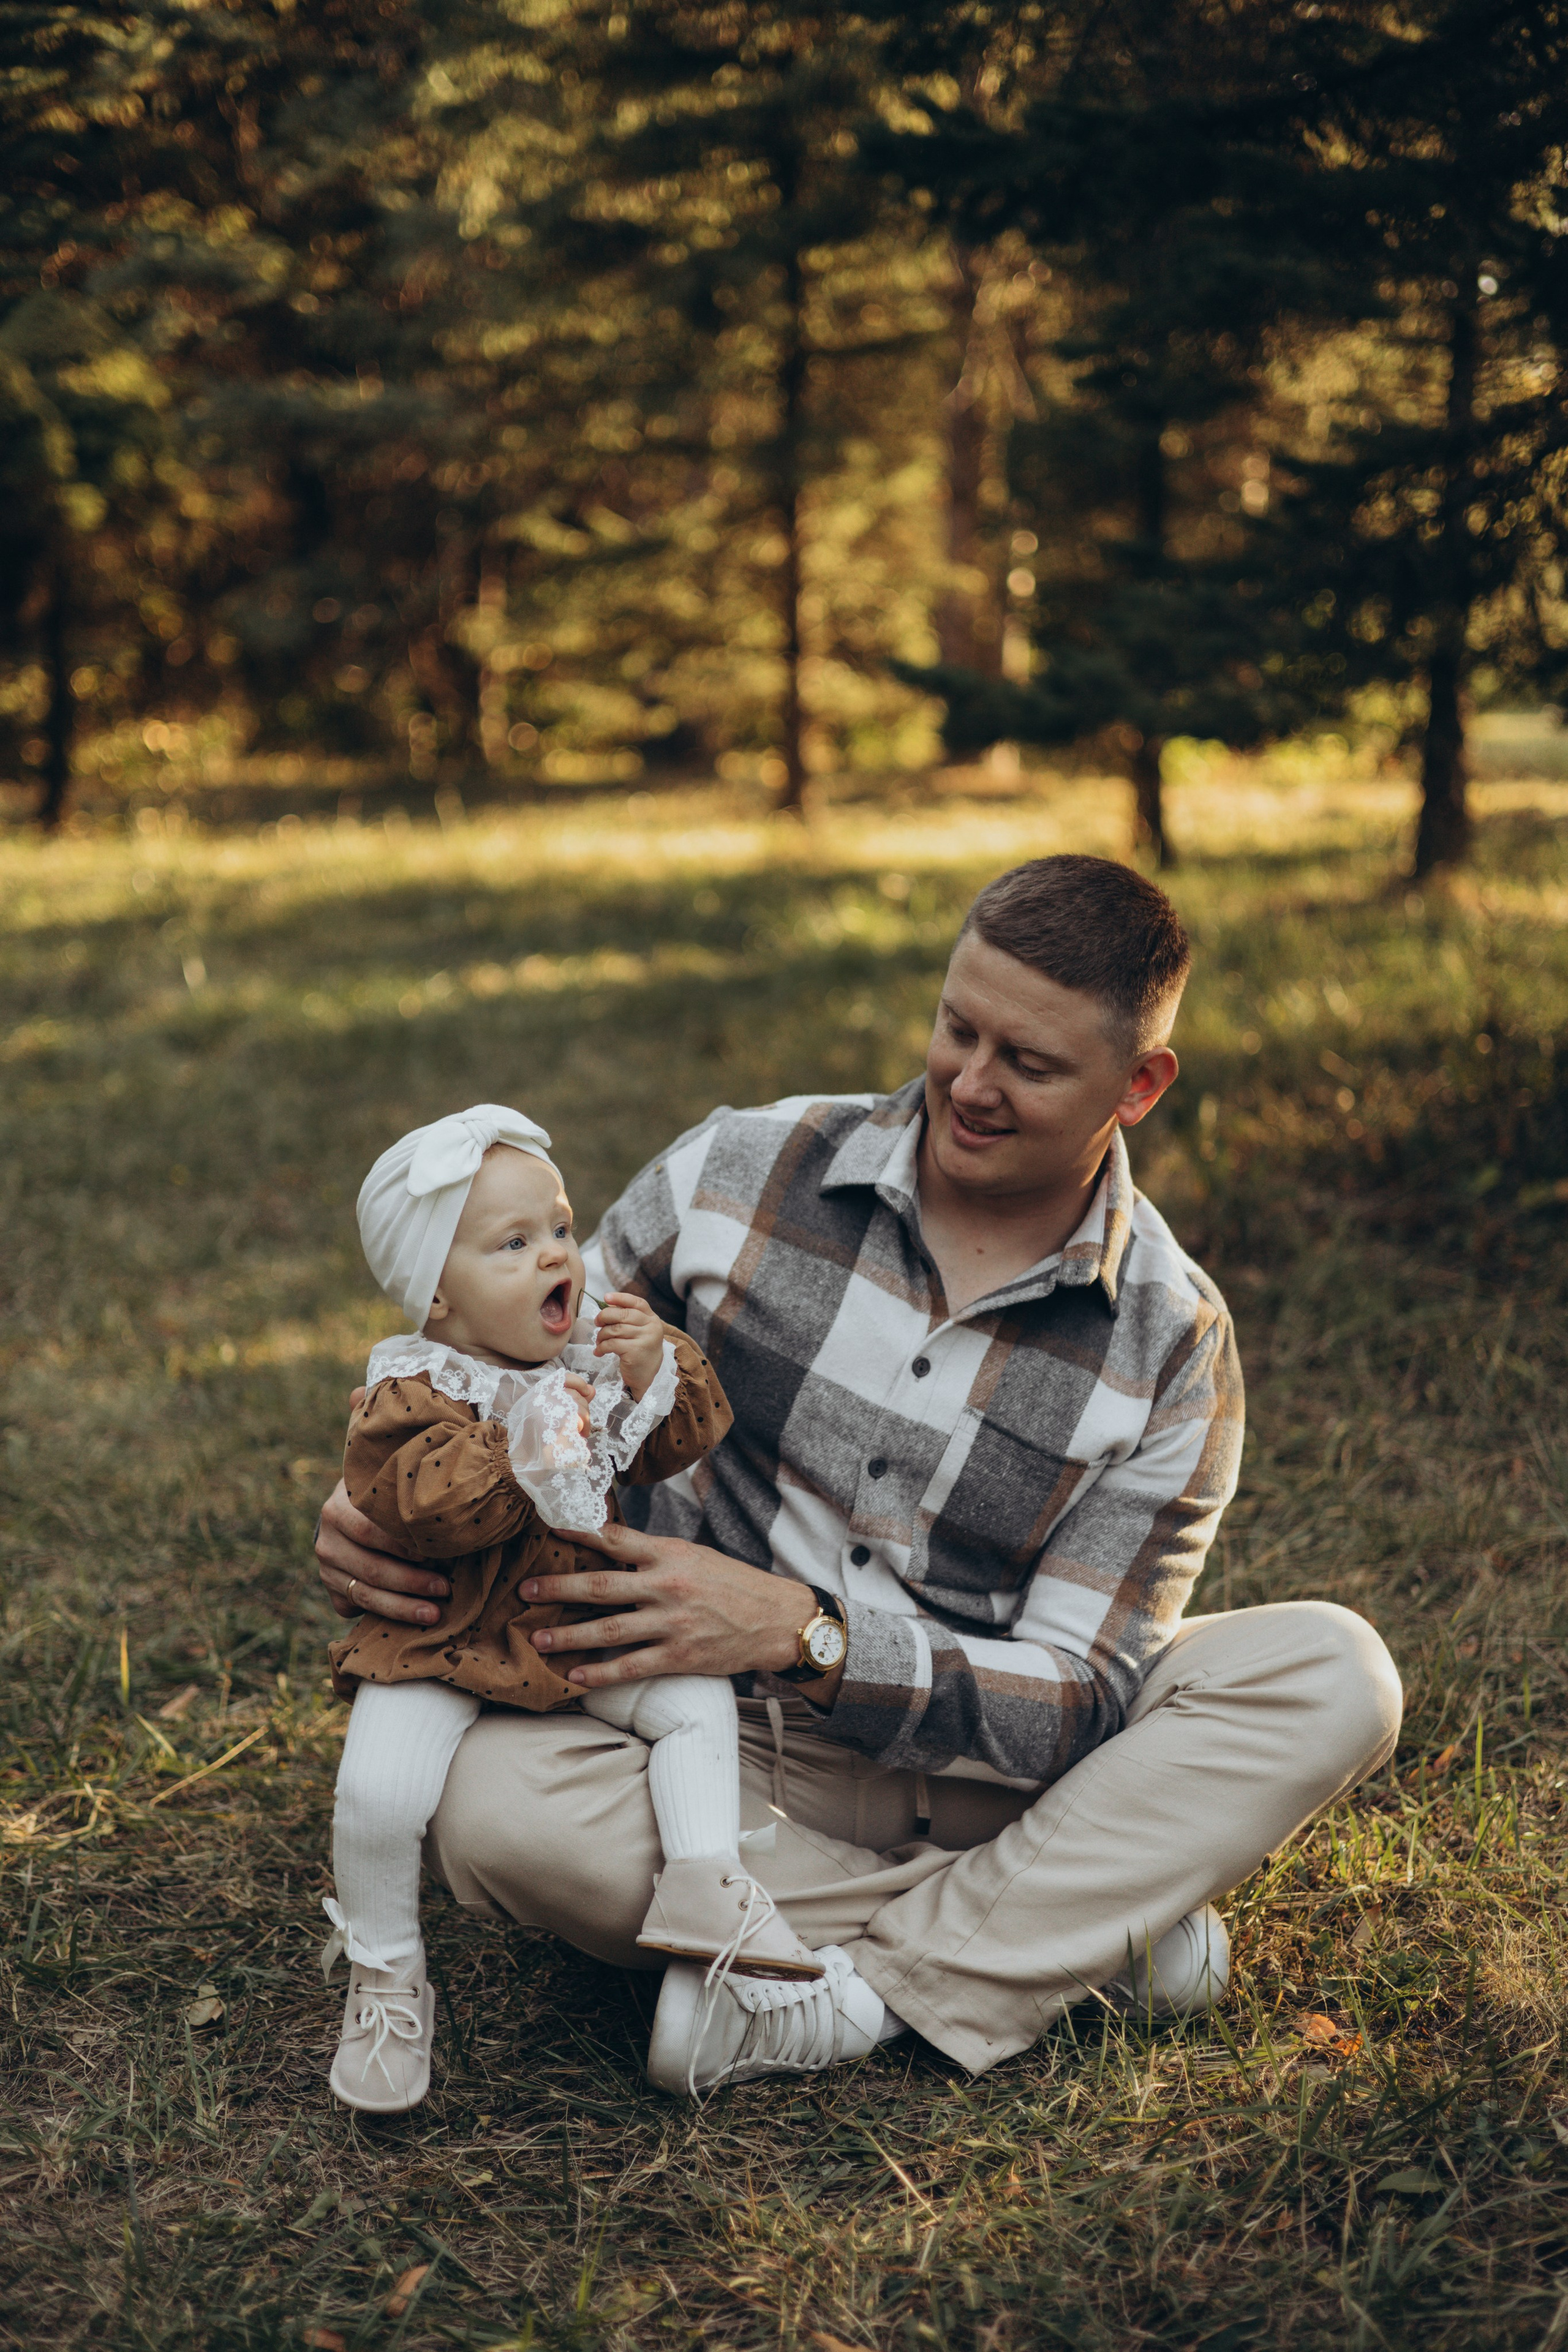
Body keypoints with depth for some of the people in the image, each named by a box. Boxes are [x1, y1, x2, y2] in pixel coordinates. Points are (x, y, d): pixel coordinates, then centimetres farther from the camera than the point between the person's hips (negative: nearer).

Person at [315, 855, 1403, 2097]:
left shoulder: (1172, 1349, -8)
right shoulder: (736, 1177, -7)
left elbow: (1075, 1705, -13)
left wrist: (799, 1628, -28)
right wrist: (379, 1506, -17)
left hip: (980, 1777, 0)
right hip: (726, 1756, 0)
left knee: (1333, 1675, -21)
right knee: (495, 1808, -32)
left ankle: (871, 1993, -24)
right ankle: (1087, 1927, -20)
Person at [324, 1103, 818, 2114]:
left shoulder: (596, 1355, 2)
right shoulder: (412, 1394, -15)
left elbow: (685, 1441, 1)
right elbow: (425, 1508, -29)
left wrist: (657, 1374, -18)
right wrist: (524, 1450, -35)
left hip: (588, 1626, 5)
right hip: (443, 1644, -4)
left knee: (699, 1698, -11)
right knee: (379, 1791, -19)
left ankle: (705, 1885, -3)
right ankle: (385, 1977, 5)